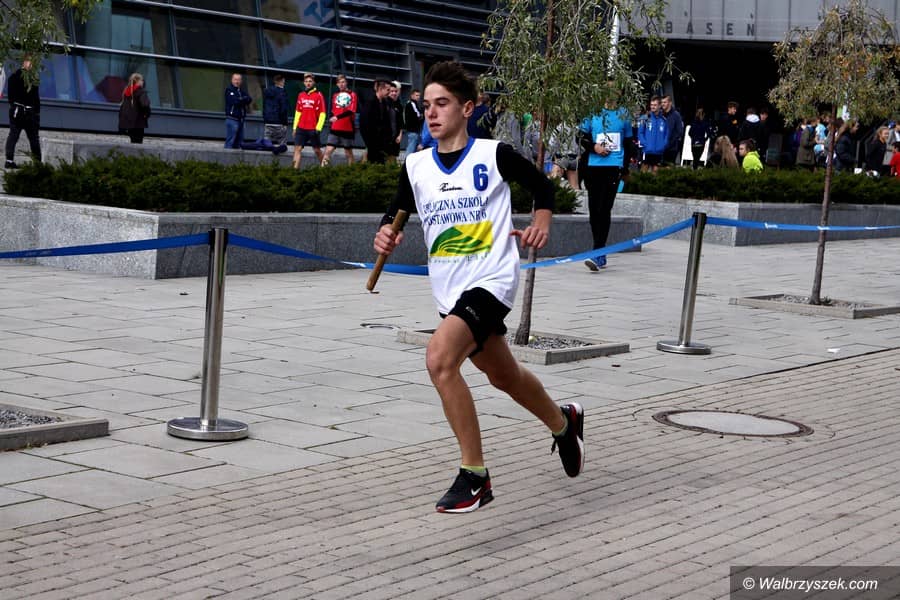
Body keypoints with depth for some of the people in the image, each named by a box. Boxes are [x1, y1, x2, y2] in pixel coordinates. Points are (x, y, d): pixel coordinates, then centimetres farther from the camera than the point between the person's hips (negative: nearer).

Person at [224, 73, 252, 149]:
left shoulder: (242, 92, 19)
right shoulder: (229, 90, 0)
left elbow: (249, 100, 2)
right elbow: (234, 101, -14)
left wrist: (239, 100, -11)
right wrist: (244, 100, -2)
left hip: (241, 119, 7)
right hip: (232, 119, -7)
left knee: (239, 142, 8)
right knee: (230, 142, -11)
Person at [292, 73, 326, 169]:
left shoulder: (318, 95, -2)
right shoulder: (301, 95, 12)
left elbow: (322, 113, -5)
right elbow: (297, 112, 17)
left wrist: (318, 128, -12)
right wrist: (295, 127, 12)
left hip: (313, 129, -4)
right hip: (301, 128, 4)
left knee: (317, 150, 5)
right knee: (297, 148, -6)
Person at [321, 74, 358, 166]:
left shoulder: (352, 95, -4)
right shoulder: (335, 95, 10)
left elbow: (351, 111, -16)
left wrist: (337, 117, -28)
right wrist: (330, 125, 18)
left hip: (348, 129, -3)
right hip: (335, 129, 3)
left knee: (348, 152, 7)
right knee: (328, 150, -9)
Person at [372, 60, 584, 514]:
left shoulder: (494, 155, -8)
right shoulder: (415, 166, 3)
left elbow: (542, 185, 8)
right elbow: (396, 213, 15)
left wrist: (542, 221, -10)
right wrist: (385, 233, -7)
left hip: (491, 280, -6)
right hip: (449, 290, 7)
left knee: (439, 357, -28)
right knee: (503, 376, 23)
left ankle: (475, 476, -19)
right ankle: (563, 422, 53)